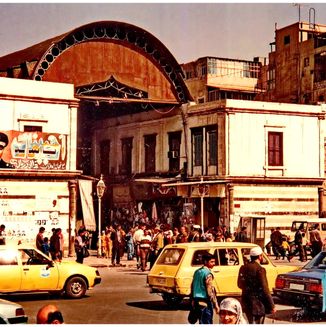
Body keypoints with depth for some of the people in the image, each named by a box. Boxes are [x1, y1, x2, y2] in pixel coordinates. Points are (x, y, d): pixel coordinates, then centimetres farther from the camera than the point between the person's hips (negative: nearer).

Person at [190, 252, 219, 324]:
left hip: (197, 301, 9)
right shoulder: (208, 273, -15)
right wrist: (216, 305, -14)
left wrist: (193, 301, 24)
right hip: (205, 302, -8)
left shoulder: (197, 272, 11)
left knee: (202, 322, 18)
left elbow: (192, 287, 17)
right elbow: (210, 291, -18)